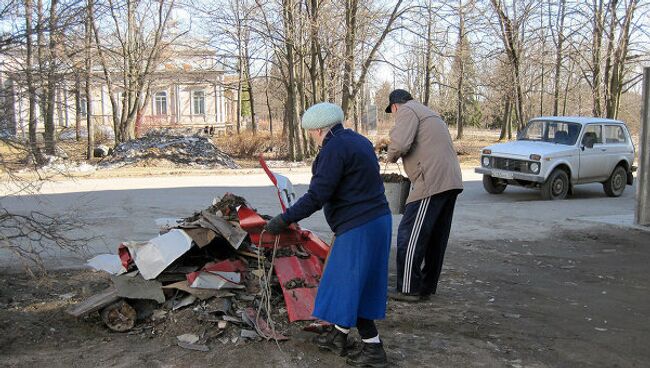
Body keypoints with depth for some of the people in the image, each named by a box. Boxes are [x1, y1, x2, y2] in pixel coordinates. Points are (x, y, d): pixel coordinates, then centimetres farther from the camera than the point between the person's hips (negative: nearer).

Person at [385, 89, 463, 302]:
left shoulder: (407, 110, -2)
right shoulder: (428, 113, 28)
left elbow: (400, 143, -18)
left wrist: (391, 157, 1)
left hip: (432, 182, -10)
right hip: (452, 181, 10)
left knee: (410, 235, -2)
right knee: (436, 237, 14)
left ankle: (409, 289, 3)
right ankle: (427, 286, 22)